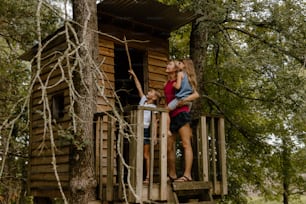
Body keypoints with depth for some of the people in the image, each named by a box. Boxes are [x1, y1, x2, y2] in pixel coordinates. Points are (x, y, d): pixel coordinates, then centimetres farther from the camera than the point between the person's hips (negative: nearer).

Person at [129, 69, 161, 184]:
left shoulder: (153, 107, 0)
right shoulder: (143, 100, 13)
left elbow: (155, 122, -7)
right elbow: (139, 87, 17)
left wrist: (155, 135, -15)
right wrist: (134, 75, 16)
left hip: (145, 130, -5)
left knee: (146, 155, -2)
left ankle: (148, 177, 2)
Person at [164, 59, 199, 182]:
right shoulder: (166, 84, 20)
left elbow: (196, 94, -4)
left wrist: (184, 100, -17)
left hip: (181, 113, -7)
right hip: (171, 115, 8)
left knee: (186, 144, -10)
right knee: (169, 147, 8)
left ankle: (187, 175, -15)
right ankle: (172, 175, 17)